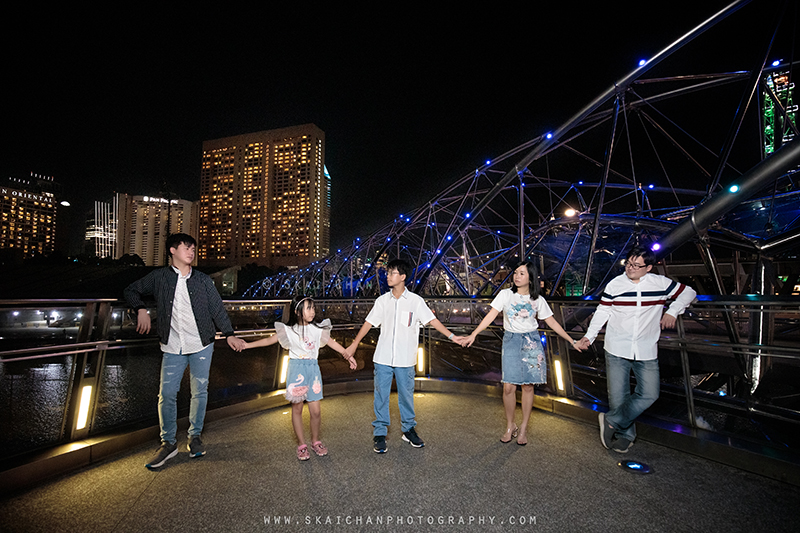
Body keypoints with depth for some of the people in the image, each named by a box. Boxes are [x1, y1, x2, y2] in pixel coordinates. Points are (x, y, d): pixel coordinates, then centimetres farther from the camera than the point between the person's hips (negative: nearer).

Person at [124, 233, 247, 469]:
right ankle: (168, 443, 19)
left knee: (200, 391, 6)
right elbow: (132, 290, 15)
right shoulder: (159, 277, 2)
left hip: (201, 345, 0)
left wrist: (229, 334, -5)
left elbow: (217, 309, 3)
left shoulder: (203, 280, 3)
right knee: (167, 394, 1)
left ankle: (195, 437, 24)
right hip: (173, 347, 0)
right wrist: (141, 310, -3)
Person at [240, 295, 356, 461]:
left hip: (313, 369, 1)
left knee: (315, 410, 2)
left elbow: (332, 343, 8)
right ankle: (301, 444, 23)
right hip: (296, 370, -1)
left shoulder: (317, 329, 3)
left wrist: (347, 355, 4)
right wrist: (246, 345, -1)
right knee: (297, 408, 7)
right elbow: (269, 340, 2)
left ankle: (315, 441, 25)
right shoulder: (289, 330, -1)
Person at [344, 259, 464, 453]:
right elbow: (369, 322, 8)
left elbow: (432, 320, -1)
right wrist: (354, 344, 9)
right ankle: (380, 433, 21)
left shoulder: (415, 300, -3)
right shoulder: (382, 300, 3)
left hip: (405, 359, -1)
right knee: (381, 395, 6)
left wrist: (451, 336, -7)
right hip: (383, 358, 2)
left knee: (406, 395, 10)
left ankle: (408, 429, 30)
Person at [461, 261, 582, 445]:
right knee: (509, 387, -5)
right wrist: (474, 334, -17)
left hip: (532, 342, 1)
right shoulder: (505, 294, -2)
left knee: (528, 386, 4)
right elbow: (491, 315, -8)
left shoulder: (537, 299, 2)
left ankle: (523, 428, 20)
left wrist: (571, 340, 7)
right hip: (511, 340, -1)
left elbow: (551, 322, 9)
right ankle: (510, 426, 17)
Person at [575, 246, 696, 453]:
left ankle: (612, 421, 10)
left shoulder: (660, 283, -1)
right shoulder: (615, 284, -2)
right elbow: (602, 312, 3)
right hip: (617, 350, -1)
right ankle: (625, 435, 21)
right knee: (618, 395, 2)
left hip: (646, 351, 1)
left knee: (649, 394, -3)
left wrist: (672, 312, 0)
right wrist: (589, 336, -5)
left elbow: (688, 292, 15)